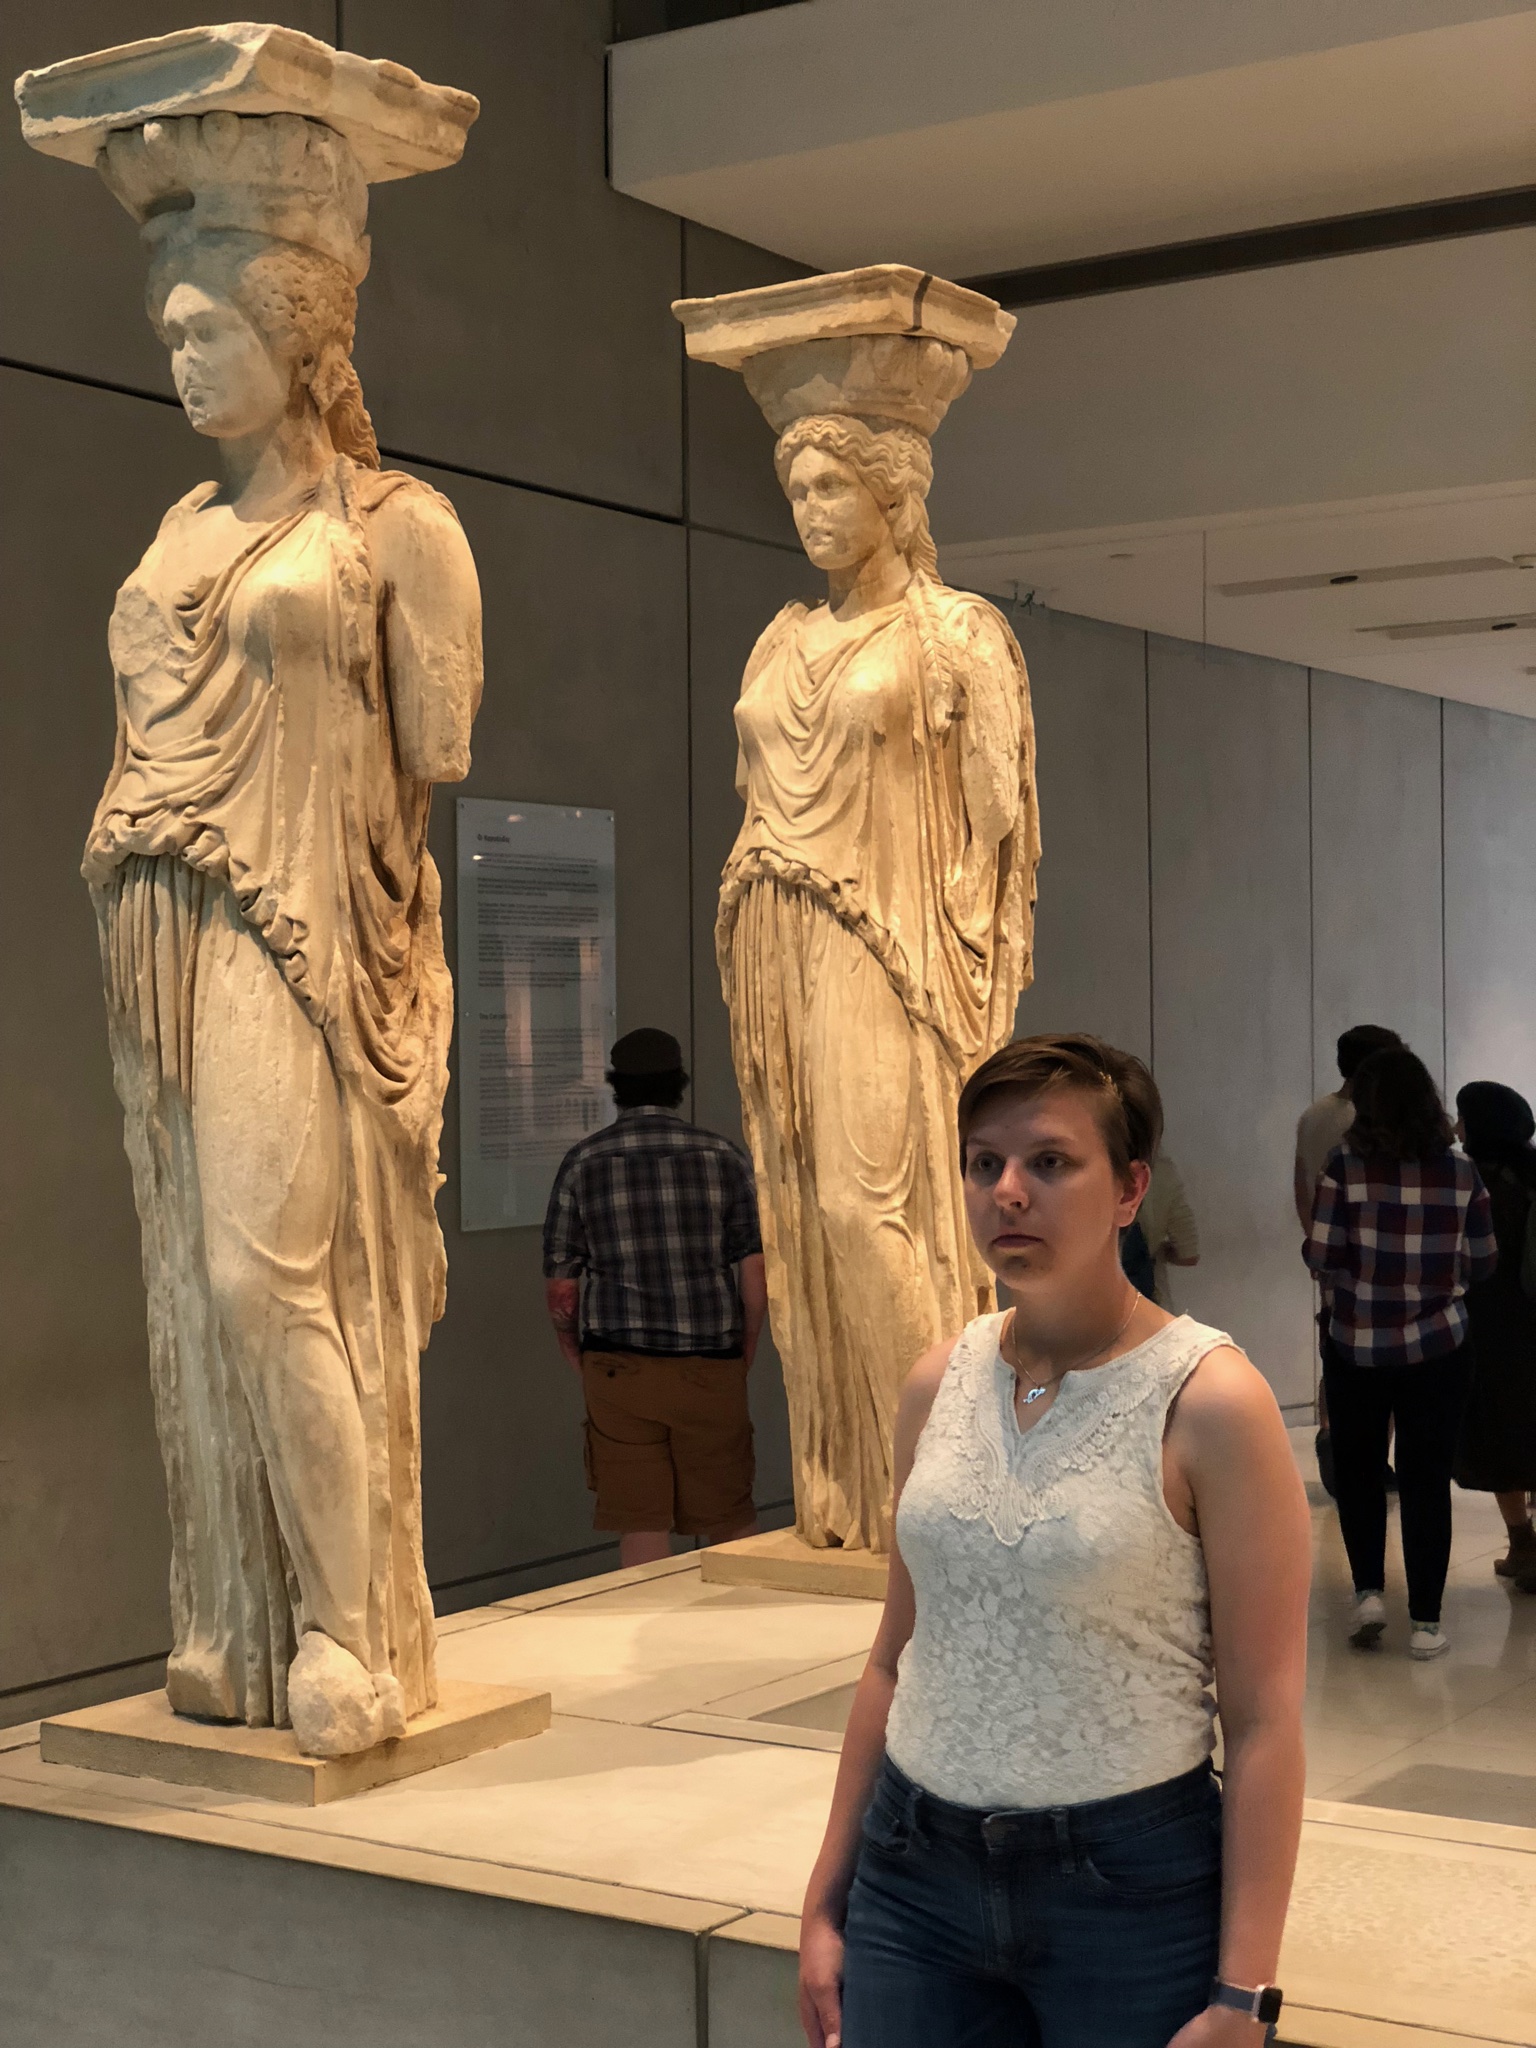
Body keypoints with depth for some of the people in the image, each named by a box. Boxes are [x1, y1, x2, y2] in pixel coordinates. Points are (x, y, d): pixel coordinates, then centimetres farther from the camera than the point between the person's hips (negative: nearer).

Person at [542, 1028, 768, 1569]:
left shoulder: (583, 1161, 1)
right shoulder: (723, 1157, 1)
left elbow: (560, 1290, 0)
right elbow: (755, 1278, -2)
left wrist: (581, 1364, 12)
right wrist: (743, 1359, 10)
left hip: (618, 1369, 0)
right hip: (711, 1370, 0)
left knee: (642, 1529, 4)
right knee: (729, 1521, 12)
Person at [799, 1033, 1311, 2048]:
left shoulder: (1209, 1401, -12)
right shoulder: (939, 1382, 3)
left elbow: (1264, 1718, -12)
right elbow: (896, 1660, 10)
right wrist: (828, 1898, 11)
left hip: (1129, 1885, -4)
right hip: (915, 1871, 4)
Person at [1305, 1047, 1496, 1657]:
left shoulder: (1345, 1167, -11)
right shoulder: (1461, 1173, -5)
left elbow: (1321, 1257, -12)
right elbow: (1482, 1263, 0)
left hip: (1356, 1346, -1)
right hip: (1437, 1347, 1)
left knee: (1358, 1470, 18)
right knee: (1426, 1479, 8)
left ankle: (1368, 1592, 11)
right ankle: (1425, 1622, 10)